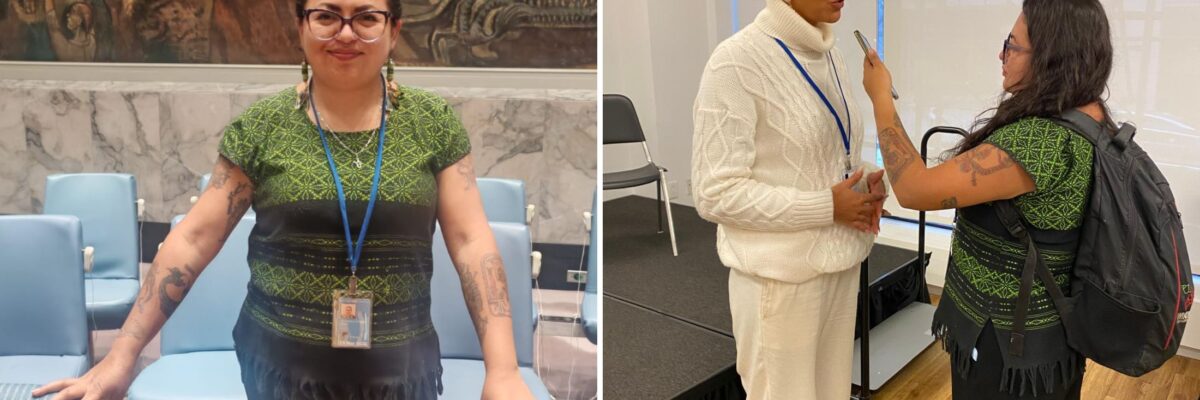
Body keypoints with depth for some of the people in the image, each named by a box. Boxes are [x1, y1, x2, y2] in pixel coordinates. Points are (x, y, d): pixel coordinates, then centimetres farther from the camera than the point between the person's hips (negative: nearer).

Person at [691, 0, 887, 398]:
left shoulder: (830, 56, 6)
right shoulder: (737, 60, -18)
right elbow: (717, 193, -19)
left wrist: (868, 179, -3)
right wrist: (827, 207, -19)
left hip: (839, 262, 7)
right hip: (782, 276, -7)